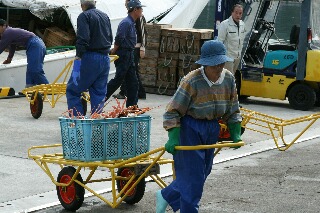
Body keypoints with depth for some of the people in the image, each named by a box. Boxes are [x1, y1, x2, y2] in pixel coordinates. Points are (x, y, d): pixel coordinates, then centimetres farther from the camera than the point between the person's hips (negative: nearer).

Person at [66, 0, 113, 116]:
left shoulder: (84, 16, -7)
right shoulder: (105, 16, 16)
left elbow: (82, 40, -18)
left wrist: (78, 58, -18)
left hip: (90, 59, -7)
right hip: (105, 59, 7)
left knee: (72, 90, 1)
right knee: (99, 93, 10)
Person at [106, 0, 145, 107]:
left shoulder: (131, 23, 15)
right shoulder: (126, 23, -17)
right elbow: (119, 39, -21)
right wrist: (114, 52, -11)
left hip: (129, 55, 10)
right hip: (123, 55, -10)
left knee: (133, 82, 8)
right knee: (118, 80, -6)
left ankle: (132, 106, 12)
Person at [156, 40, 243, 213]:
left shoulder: (229, 79, -3)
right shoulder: (192, 81, -21)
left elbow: (232, 110, 11)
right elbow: (173, 111, -16)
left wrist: (235, 133, 5)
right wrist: (173, 138, -23)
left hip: (212, 130, 7)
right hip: (190, 129, -7)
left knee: (203, 172, 16)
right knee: (192, 175, -6)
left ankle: (166, 196, 35)